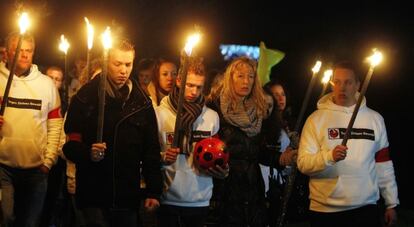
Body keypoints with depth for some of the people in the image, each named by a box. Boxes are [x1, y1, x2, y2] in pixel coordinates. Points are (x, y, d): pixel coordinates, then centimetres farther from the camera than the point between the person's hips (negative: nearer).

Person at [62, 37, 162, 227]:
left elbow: (151, 150, 9)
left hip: (128, 197, 3)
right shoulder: (85, 97, -2)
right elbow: (70, 144, -3)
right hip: (93, 195, -3)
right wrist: (88, 153, -24)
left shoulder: (142, 102, 7)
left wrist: (154, 191, 6)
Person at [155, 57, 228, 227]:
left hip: (200, 199, 3)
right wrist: (162, 158, -22)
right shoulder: (160, 113, -4)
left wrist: (222, 170, -5)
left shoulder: (212, 116, 8)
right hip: (168, 198, -3)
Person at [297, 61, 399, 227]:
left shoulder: (374, 119, 9)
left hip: (365, 208, 2)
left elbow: (383, 163, 13)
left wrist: (391, 203, 11)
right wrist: (330, 156, -25)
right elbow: (303, 163, -7)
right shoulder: (316, 119, -1)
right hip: (325, 210, -2)